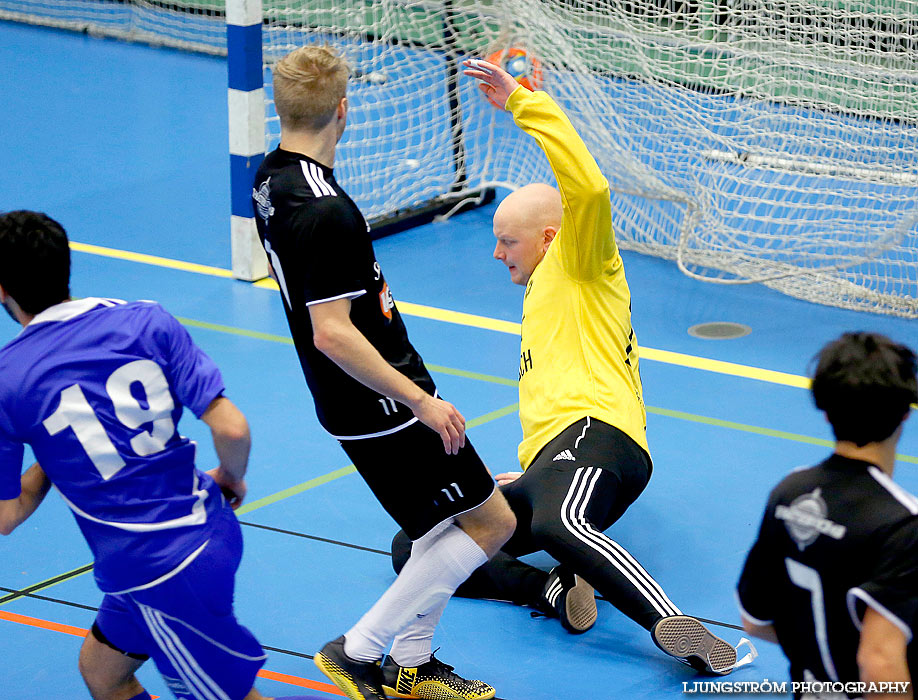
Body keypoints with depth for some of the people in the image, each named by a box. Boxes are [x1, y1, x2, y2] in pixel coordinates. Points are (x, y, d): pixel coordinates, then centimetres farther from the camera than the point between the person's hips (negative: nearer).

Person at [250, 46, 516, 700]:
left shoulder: (271, 177, 3)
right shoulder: (327, 212, -27)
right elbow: (332, 334, -28)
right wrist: (420, 401, -21)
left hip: (350, 401, 10)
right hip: (382, 406, -10)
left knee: (450, 523, 19)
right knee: (491, 522, -1)